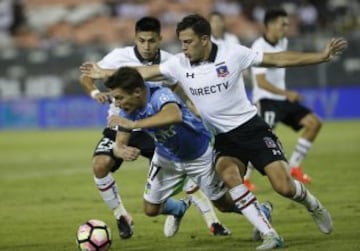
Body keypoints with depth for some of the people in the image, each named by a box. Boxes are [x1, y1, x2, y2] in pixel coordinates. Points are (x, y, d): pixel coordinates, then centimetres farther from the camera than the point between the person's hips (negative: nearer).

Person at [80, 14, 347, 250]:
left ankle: (314, 206, 21)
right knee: (228, 175, -28)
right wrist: (104, 73, 10)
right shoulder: (179, 64, -2)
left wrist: (322, 56, -14)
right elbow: (143, 72, 9)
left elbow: (278, 59, -9)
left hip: (252, 128, -3)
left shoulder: (233, 54, -12)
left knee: (283, 186, -15)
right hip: (224, 137, 3)